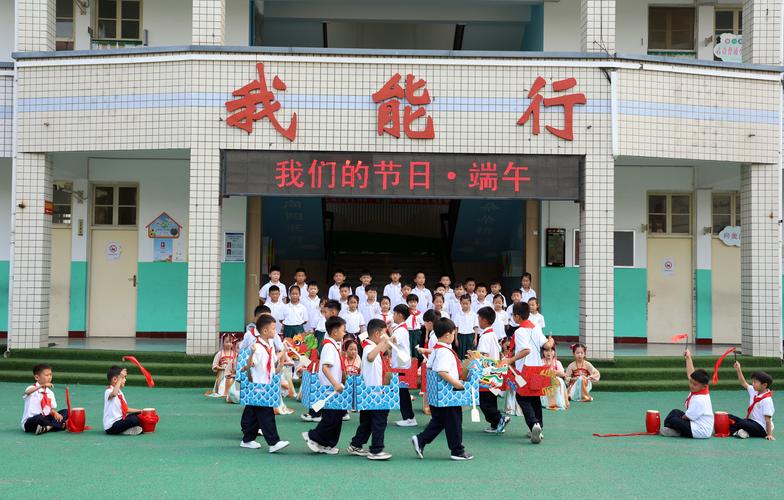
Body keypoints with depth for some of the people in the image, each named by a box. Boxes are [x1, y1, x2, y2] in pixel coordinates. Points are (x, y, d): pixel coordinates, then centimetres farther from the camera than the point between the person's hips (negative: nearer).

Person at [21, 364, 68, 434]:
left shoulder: (50, 393, 12)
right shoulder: (32, 388, -8)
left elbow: (52, 408, 11)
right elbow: (28, 392, -34)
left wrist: (55, 413, -14)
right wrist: (42, 386, -48)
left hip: (45, 419, 7)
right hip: (30, 422, -7)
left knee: (65, 412, -8)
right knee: (39, 417, -40)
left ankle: (47, 427, -29)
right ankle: (59, 425, -16)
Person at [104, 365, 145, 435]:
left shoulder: (120, 392, 16)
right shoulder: (109, 391, -14)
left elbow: (125, 409, 20)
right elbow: (114, 394, -41)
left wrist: (140, 411, 11)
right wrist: (120, 377, -39)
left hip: (119, 421, 10)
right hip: (111, 426, -10)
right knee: (133, 420, -28)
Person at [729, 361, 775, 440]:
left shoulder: (767, 400, -19)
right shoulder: (754, 392, 6)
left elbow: (768, 419, -20)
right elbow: (744, 383, 17)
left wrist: (769, 434, -20)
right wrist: (738, 370, 10)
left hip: (761, 428, -9)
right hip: (751, 421, 9)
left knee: (742, 424, -35)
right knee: (729, 417, 2)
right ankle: (736, 431, -20)